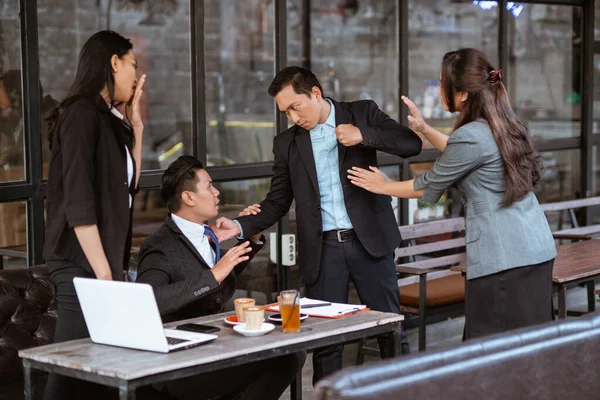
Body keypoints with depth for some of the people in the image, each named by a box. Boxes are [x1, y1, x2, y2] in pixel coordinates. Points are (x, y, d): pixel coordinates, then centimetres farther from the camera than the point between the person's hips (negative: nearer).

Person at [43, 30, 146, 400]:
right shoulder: (82, 114, -11)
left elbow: (128, 187, 23)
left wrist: (136, 125, 15)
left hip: (103, 260, 9)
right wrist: (103, 273, -19)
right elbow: (78, 203, -17)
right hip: (83, 264, -9)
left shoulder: (108, 118, 15)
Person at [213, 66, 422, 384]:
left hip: (369, 239, -2)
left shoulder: (362, 113, 2)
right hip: (322, 249, 2)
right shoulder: (287, 142, 8)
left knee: (391, 328, 5)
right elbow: (277, 202, 9)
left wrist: (363, 135, -19)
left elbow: (411, 144, -6)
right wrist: (240, 226, -8)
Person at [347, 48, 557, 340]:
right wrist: (425, 129, 23)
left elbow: (429, 187, -2)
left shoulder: (471, 135, -15)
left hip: (503, 258, -9)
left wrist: (381, 186, 13)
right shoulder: (503, 124, 11)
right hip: (537, 249, 9)